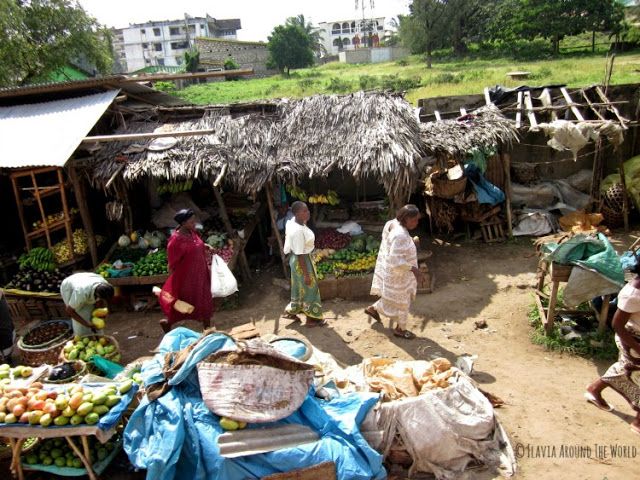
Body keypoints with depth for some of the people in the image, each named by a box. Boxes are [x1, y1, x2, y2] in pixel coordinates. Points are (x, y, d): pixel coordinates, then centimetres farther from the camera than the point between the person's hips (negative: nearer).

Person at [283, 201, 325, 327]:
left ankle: (291, 311, 41)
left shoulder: (293, 221, -5)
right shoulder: (298, 231, -33)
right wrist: (306, 274, -21)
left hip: (299, 257, 9)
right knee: (309, 288, 8)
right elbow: (300, 255, -28)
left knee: (299, 287, 24)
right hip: (301, 261, -9)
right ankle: (312, 319, 26)